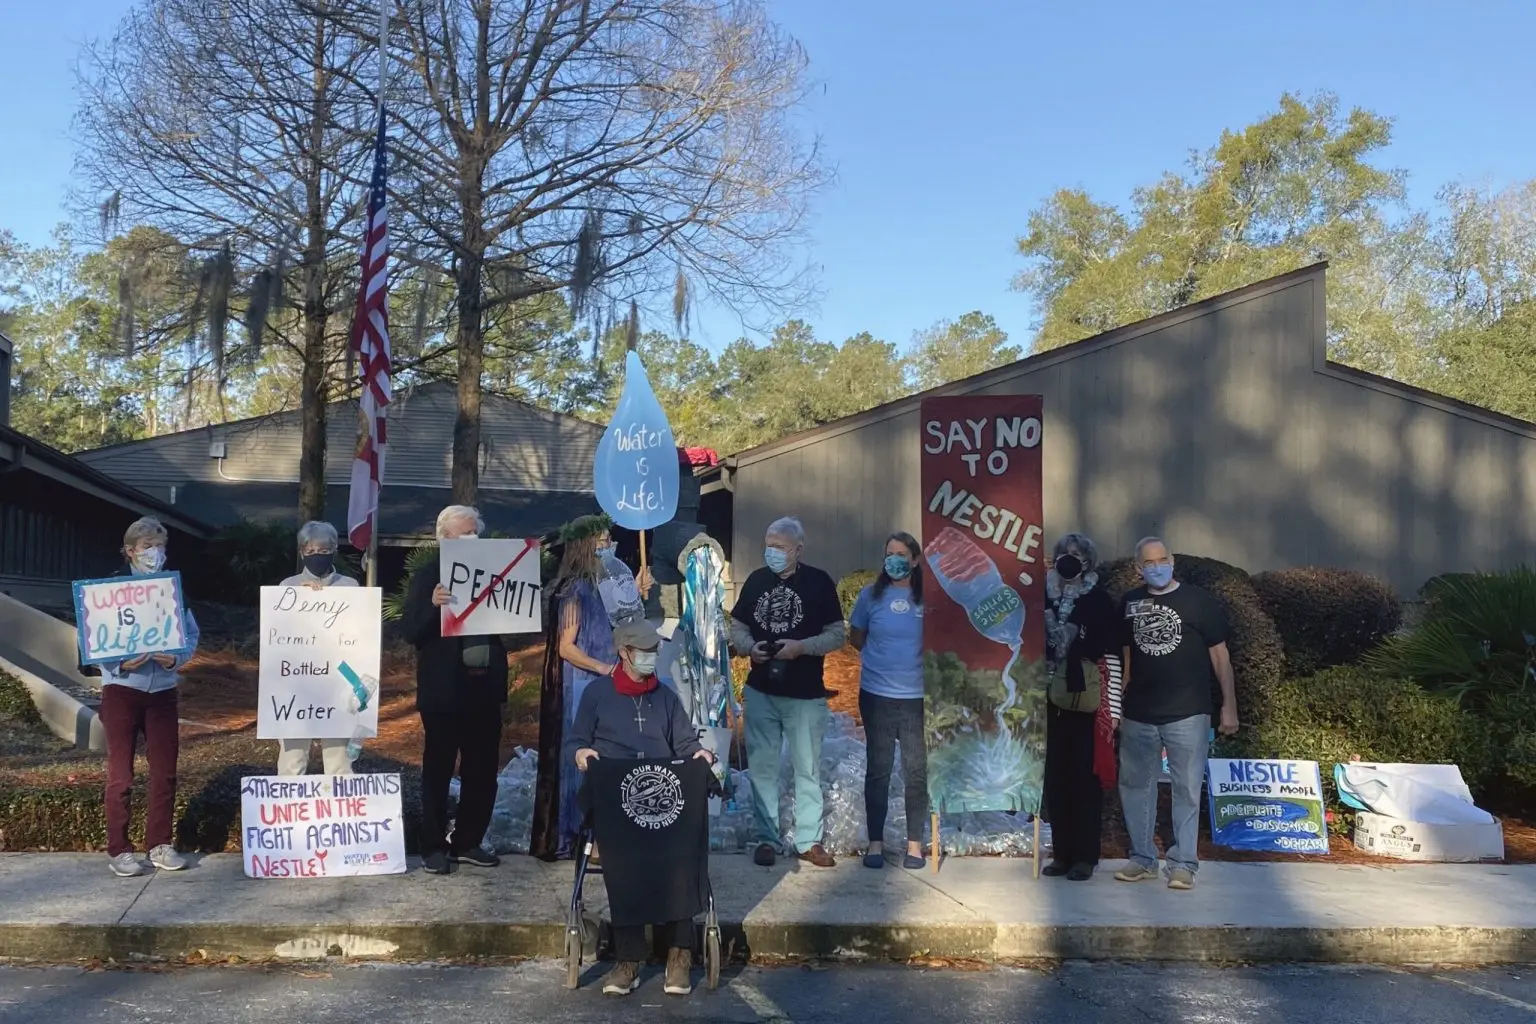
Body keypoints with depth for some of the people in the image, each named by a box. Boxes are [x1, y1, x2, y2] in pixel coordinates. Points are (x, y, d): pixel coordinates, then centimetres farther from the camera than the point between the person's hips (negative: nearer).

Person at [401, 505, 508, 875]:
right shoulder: (427, 576, -2)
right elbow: (411, 631, -9)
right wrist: (432, 605, -26)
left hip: (484, 686, 4)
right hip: (444, 689, -4)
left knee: (482, 771, 10)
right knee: (438, 770, 5)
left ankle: (468, 843, 22)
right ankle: (434, 847, 15)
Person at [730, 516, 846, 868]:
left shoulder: (819, 582, -5)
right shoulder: (756, 580, 5)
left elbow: (838, 634, -4)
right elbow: (737, 627, 11)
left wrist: (801, 647, -19)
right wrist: (749, 647, -10)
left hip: (805, 693, -3)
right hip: (761, 691, 3)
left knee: (808, 768, 4)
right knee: (762, 766, 9)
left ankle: (809, 841, 15)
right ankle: (766, 838, 20)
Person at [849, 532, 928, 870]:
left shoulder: (928, 597, -4)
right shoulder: (871, 595, 0)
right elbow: (856, 638, 11)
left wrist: (915, 660, -4)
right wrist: (883, 658, 5)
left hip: (918, 697, 0)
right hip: (877, 695, 1)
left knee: (917, 771, 6)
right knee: (878, 770, 7)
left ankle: (915, 843, 17)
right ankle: (875, 842, 16)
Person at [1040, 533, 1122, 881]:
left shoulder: (1100, 602, -1)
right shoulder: (1045, 597, 8)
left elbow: (1112, 657, -3)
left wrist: (1112, 707, -7)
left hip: (1087, 703, -4)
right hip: (1051, 702, 4)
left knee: (1086, 779, 0)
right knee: (1054, 780, 7)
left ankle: (1085, 856, 8)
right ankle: (1062, 853, 17)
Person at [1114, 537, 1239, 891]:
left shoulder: (1198, 601, -2)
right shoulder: (1129, 603, 7)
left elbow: (1219, 654, 0)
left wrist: (1229, 705, -4)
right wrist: (1117, 705, 13)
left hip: (1187, 714, -4)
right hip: (1138, 715, 4)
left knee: (1187, 789, 0)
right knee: (1135, 786, 9)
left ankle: (1183, 864, 9)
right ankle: (1142, 859, 22)